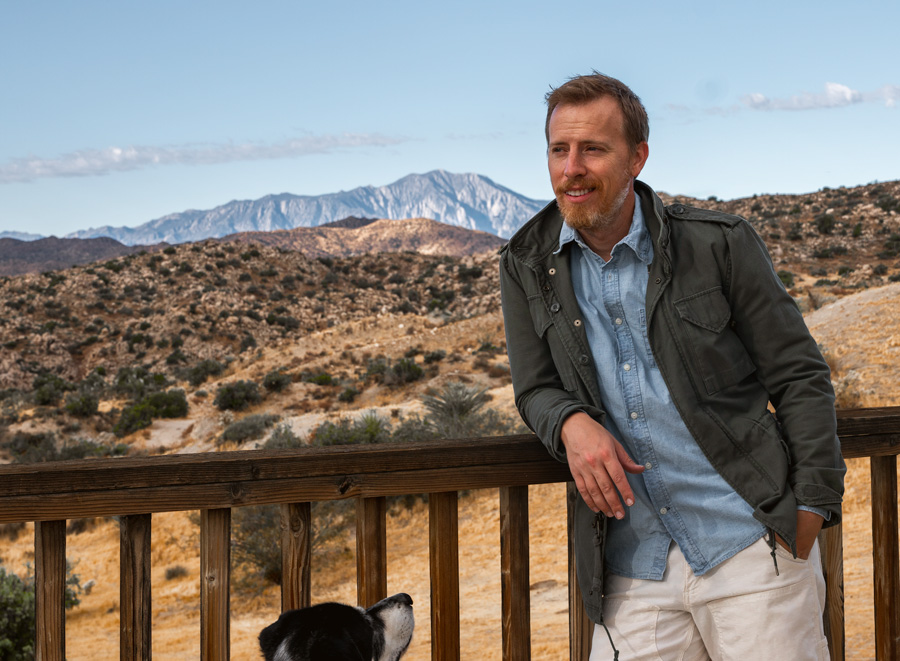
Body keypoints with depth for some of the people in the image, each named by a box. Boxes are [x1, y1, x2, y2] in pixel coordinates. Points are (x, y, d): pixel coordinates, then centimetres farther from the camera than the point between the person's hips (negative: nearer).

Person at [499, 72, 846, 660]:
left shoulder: (720, 244, -3)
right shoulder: (527, 267, 6)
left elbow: (800, 378, 0)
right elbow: (537, 390, 11)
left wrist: (812, 506, -7)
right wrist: (571, 424, -12)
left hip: (751, 546, -2)